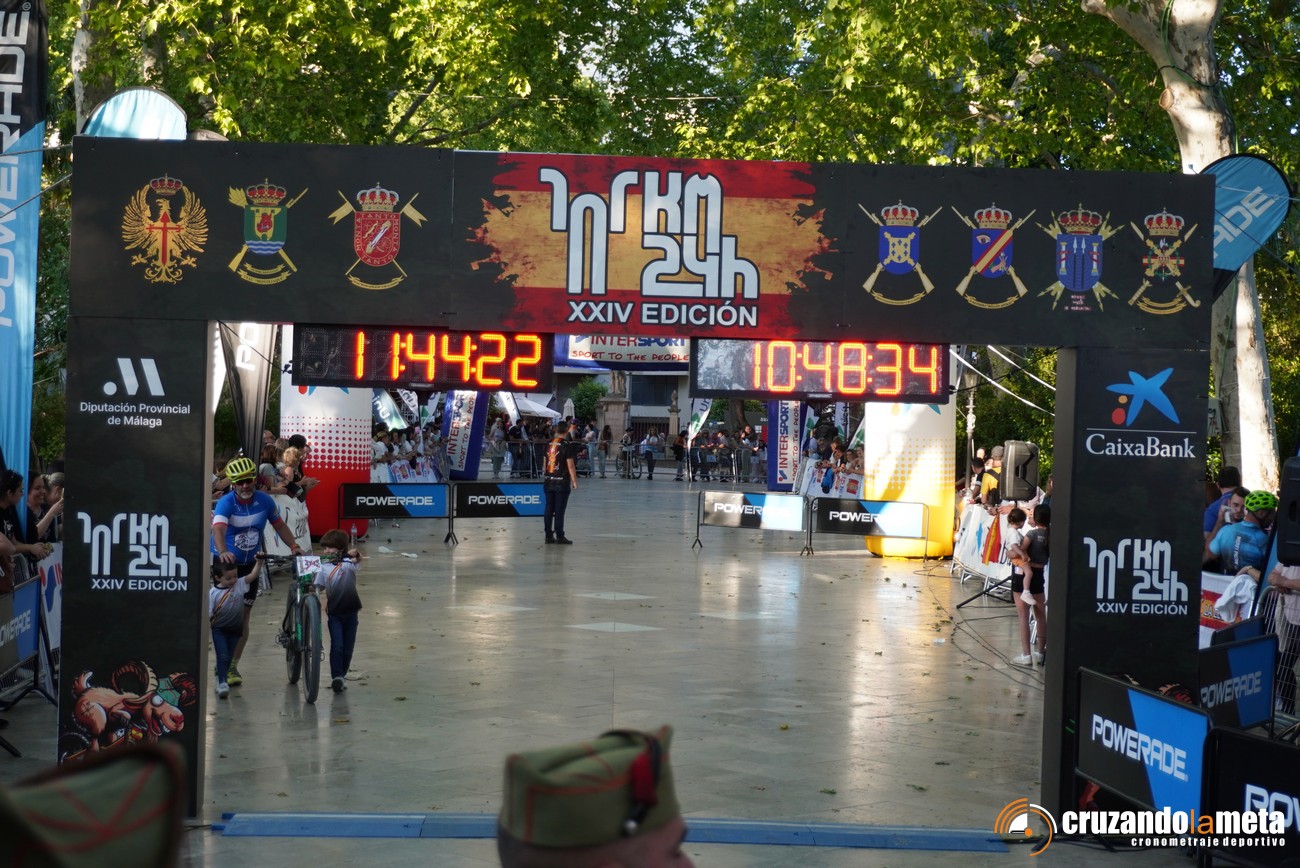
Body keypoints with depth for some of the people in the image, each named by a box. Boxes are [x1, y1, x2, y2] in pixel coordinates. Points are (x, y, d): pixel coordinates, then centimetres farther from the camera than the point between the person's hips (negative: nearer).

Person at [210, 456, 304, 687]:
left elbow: (279, 525, 3)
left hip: (249, 564, 3)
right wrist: (223, 551, -58)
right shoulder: (226, 503, -22)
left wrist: (294, 546, -12)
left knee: (244, 616, 5)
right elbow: (218, 529, -38)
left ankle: (233, 666, 16)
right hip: (225, 563, -3)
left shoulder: (265, 501, -10)